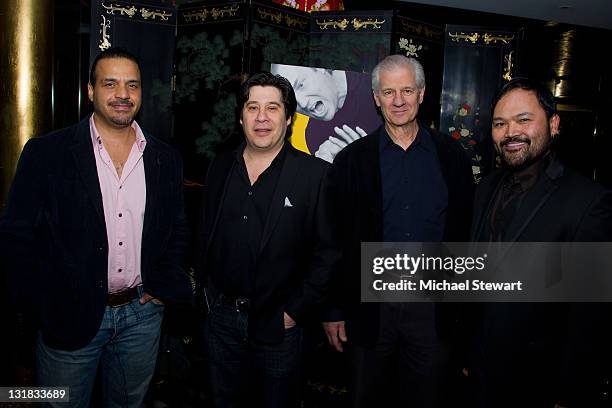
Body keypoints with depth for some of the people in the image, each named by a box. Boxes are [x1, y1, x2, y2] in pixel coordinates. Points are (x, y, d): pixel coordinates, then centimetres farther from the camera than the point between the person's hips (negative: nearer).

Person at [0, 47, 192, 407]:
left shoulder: (166, 159, 2)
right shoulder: (46, 153, -8)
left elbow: (178, 230, 10)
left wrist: (163, 286, -2)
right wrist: (49, 309, -10)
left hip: (142, 313, 3)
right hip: (69, 319, -2)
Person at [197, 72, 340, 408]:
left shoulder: (315, 175, -12)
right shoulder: (220, 168, 3)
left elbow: (328, 251, -12)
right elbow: (206, 236, 12)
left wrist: (297, 311, -11)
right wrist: (208, 290, 8)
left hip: (277, 325, -4)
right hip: (220, 317, 4)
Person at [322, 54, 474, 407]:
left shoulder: (452, 156, 0)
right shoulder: (352, 159, -3)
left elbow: (465, 232, 3)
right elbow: (336, 241, -2)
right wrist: (334, 310, -2)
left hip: (434, 309, 1)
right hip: (369, 308, 0)